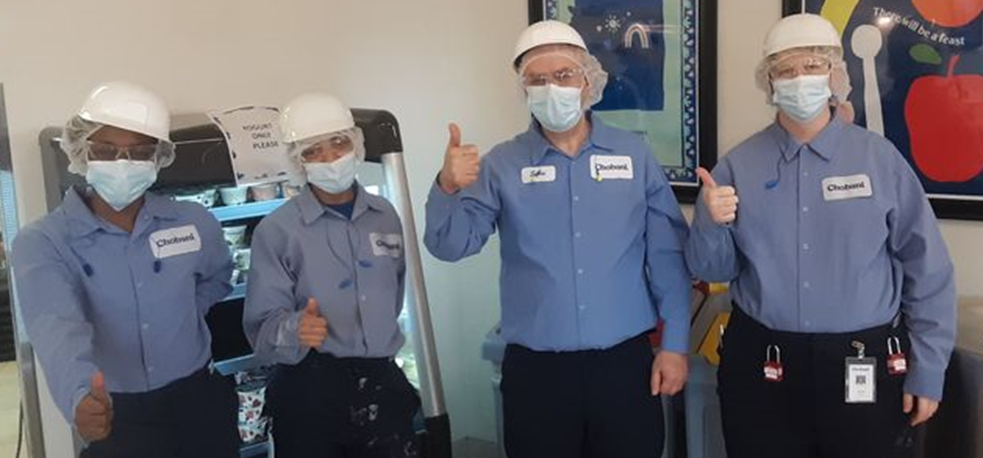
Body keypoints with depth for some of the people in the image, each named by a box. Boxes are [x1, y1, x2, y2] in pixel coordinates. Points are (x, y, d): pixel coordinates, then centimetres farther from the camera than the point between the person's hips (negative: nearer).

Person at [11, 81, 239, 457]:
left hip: (200, 403, 3)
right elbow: (56, 326, -29)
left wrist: (179, 321, 1)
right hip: (115, 417, -2)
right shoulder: (43, 242, -12)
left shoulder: (194, 222, -2)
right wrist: (80, 395, -47)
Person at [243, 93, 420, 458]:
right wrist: (296, 330, -28)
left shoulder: (385, 216, 6)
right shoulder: (276, 230, -7)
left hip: (383, 384, 4)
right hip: (309, 391, -3)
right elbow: (262, 325, -11)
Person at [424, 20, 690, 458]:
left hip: (625, 360, 1)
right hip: (535, 368, 0)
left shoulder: (634, 155, 2)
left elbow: (667, 258, 4)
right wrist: (448, 188, -27)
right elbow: (451, 245, -9)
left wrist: (674, 344, 1)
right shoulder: (501, 164, 0)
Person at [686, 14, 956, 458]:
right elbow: (712, 270, 4)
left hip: (865, 368, 0)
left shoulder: (879, 157, -3)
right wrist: (711, 224, -16)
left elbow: (927, 272, 0)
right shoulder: (739, 165, 0)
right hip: (761, 368, 1)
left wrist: (927, 371, -1)